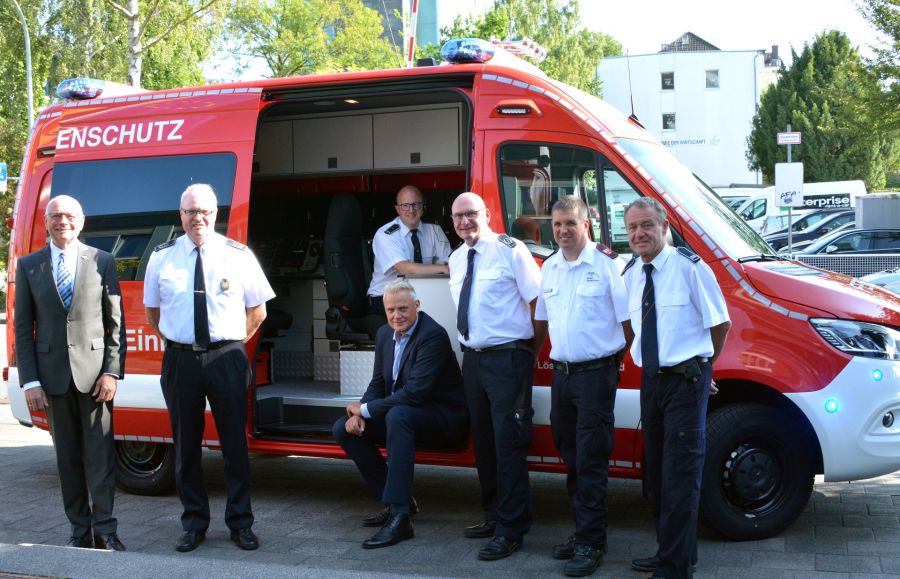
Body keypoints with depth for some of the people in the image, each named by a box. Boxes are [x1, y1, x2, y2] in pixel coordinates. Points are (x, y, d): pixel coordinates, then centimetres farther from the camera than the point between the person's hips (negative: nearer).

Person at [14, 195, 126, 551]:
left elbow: (115, 322, 2)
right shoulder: (29, 266, 7)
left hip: (94, 371, -2)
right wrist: (30, 381, -2)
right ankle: (80, 530, 15)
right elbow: (23, 328, 5)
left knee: (99, 453, -2)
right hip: (52, 373, 2)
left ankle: (104, 530, 4)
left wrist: (112, 372, -7)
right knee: (67, 456, 7)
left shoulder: (102, 262, 3)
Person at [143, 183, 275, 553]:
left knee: (235, 443, 4)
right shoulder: (162, 257, 5)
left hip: (227, 359, -1)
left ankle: (240, 523, 15)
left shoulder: (238, 255, 1)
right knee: (186, 445, 9)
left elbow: (257, 310, 8)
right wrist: (175, 342, 5)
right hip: (180, 360, 1)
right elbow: (152, 312, 15)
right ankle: (193, 523, 21)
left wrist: (233, 342, 1)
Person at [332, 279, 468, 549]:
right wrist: (358, 414, -10)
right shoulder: (385, 334, 7)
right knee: (343, 428, -5)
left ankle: (399, 516, -39)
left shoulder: (433, 335, -20)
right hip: (402, 412, 9)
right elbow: (378, 384, 11)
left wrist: (366, 409, -21)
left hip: (442, 417, -9)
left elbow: (416, 392, -28)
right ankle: (396, 501, 2)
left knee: (398, 415, -38)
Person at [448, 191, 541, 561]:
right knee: (483, 441, 15)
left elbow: (536, 300, -10)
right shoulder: (457, 259, 12)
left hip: (507, 358, -8)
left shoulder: (510, 250, -10)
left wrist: (529, 348, -9)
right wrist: (470, 343, 15)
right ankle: (493, 515, 28)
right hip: (473, 358, 8)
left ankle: (511, 530, -1)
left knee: (509, 443, -7)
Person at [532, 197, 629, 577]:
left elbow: (628, 318, -7)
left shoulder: (607, 263, -8)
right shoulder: (549, 268, 11)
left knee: (591, 460, -5)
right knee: (571, 457, 14)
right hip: (561, 372, 7)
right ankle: (582, 531, 26)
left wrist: (621, 360, -5)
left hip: (596, 372, -6)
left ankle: (590, 544, 1)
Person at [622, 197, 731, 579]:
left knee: (680, 476, -7)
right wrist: (651, 364, 11)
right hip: (650, 379, 7)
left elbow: (720, 323, -5)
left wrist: (700, 365, 5)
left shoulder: (689, 267, -12)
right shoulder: (631, 274, 8)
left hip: (685, 380, -7)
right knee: (656, 473, 15)